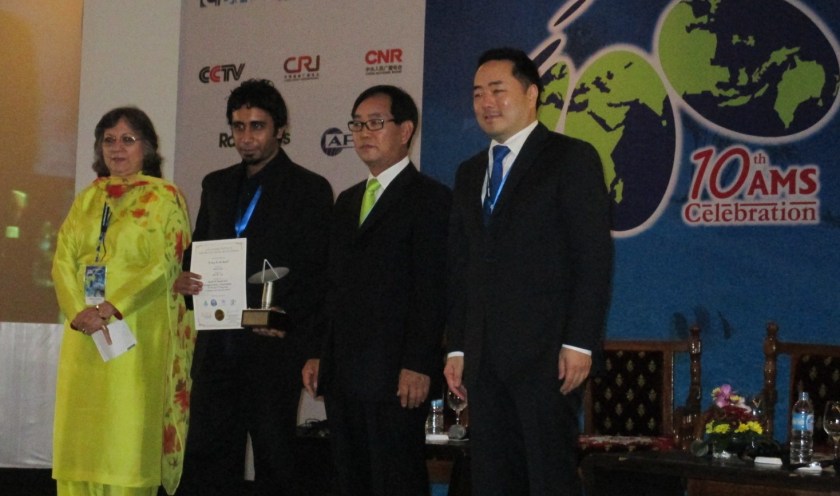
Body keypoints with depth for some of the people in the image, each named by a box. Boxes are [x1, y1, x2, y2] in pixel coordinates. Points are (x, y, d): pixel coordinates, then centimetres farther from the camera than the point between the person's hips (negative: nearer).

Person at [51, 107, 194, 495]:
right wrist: (79, 313, -10)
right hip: (84, 334, 5)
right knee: (80, 431, 3)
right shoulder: (87, 199, 16)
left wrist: (111, 308, -18)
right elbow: (63, 260, 7)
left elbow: (163, 266, -9)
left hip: (137, 335, -5)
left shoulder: (164, 197, 1)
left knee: (127, 431, -6)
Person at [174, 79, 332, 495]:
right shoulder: (217, 185, 16)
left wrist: (284, 316, -20)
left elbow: (317, 272, -5)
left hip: (273, 347, -5)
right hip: (217, 345, 5)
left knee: (274, 458, 1)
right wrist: (185, 278, -2)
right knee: (207, 460, 5)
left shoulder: (310, 189, 0)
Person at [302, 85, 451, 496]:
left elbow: (432, 289, -12)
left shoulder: (429, 197, -4)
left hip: (395, 375, -8)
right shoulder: (347, 202, 20)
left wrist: (418, 365, -18)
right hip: (342, 376, 8)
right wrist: (317, 355, 12)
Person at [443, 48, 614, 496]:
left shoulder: (572, 159, -1)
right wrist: (456, 347, 11)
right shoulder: (470, 173, 20)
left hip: (545, 352, -6)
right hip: (484, 356, 6)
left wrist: (580, 342, -15)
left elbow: (594, 257, -8)